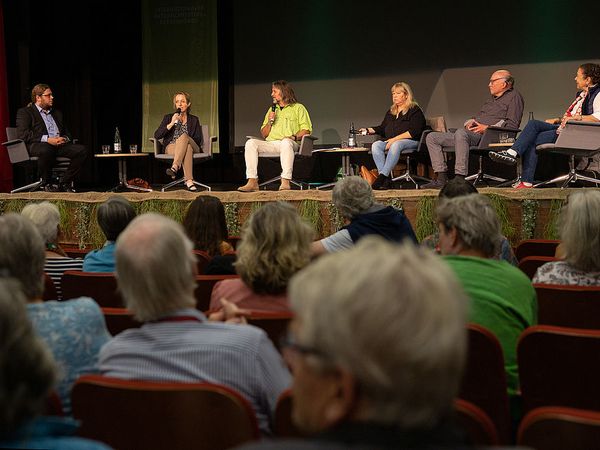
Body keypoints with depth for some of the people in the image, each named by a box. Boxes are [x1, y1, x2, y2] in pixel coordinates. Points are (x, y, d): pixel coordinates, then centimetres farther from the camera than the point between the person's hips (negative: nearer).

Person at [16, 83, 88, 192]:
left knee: (82, 150, -22)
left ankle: (65, 183, -13)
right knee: (46, 150, -42)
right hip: (36, 146, -6)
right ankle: (46, 184, -19)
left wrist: (65, 139, 0)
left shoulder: (57, 113, 29)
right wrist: (47, 139, -18)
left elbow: (67, 133, 28)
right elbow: (22, 134, -8)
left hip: (59, 145, 6)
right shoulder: (25, 112, 8)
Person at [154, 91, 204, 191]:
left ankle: (175, 167, -55)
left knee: (184, 136, -37)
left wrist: (184, 140, -9)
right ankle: (189, 180, -56)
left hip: (192, 147, 1)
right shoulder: (168, 117, 15)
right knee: (187, 148, -39)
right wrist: (171, 124, -9)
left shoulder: (194, 120, 17)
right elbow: (156, 135, 1)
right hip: (171, 148, -1)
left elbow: (198, 141, 8)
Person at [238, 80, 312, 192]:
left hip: (292, 144, -5)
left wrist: (294, 137, -15)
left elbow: (306, 130, 3)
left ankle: (285, 182, -47)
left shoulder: (298, 108, 14)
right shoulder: (272, 109, 29)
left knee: (286, 142, -41)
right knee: (251, 143, -23)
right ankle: (252, 182, -31)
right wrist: (270, 121, 6)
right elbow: (264, 134, 24)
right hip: (270, 144, 5)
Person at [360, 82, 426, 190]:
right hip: (389, 142, 6)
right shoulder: (390, 112, 25)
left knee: (396, 145, -39)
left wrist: (395, 139, -17)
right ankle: (386, 179, -38)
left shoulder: (415, 110, 2)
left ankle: (382, 176, -44)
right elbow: (382, 129, 28)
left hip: (411, 142, -6)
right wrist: (368, 130, 10)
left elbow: (414, 132, -10)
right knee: (375, 145, -24)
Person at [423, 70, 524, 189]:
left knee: (460, 133, -41)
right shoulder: (492, 99, 31)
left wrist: (488, 128, -15)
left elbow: (513, 124, -7)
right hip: (471, 134, 10)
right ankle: (441, 178, -13)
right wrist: (471, 121, 7)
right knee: (431, 137, 0)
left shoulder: (514, 96, 5)